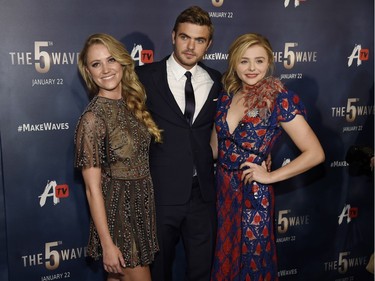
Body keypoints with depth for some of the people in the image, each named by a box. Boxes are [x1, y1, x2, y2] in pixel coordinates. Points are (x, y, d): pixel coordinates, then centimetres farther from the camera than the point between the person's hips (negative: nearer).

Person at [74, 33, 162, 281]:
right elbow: (93, 190, -17)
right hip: (117, 212, -7)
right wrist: (107, 244, -15)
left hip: (144, 205, 7)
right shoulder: (92, 118, -19)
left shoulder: (133, 103, 3)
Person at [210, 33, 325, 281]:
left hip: (253, 195, -5)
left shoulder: (280, 100, -12)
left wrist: (270, 177, -12)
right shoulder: (226, 97, 3)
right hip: (222, 190, 5)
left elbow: (315, 153, -14)